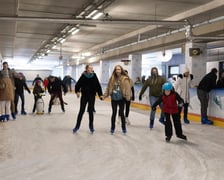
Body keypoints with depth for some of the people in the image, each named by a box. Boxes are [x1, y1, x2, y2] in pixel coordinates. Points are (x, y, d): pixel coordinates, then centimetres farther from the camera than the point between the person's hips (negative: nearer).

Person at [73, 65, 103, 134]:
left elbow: (98, 86, -3)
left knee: (91, 111, 7)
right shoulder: (83, 76, -7)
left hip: (92, 96, 1)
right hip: (84, 96, 0)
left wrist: (100, 94, -9)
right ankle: (77, 126, 16)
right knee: (81, 111, 4)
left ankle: (91, 126, 22)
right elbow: (78, 84, -2)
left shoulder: (94, 76, -5)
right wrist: (77, 91, -19)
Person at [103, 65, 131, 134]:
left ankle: (123, 127, 24)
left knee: (121, 113, 7)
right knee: (114, 113, 8)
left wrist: (128, 96, -25)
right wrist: (105, 95, 2)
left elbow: (127, 88, -14)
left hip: (121, 99, -2)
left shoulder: (125, 79, -7)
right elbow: (108, 88, 6)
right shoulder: (112, 78, 3)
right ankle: (112, 128, 21)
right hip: (114, 99, 2)